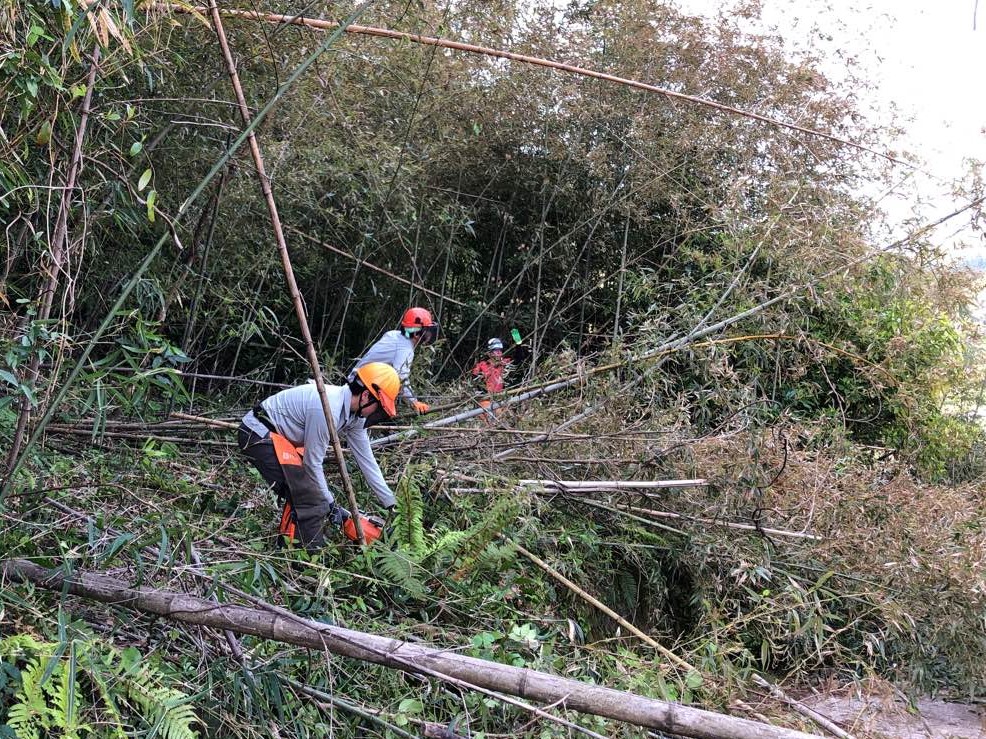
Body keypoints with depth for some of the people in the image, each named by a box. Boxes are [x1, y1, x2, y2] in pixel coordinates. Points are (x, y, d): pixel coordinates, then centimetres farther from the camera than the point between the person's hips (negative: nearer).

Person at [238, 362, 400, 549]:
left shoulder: (355, 414, -1)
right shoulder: (327, 409, -29)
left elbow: (366, 460, 6)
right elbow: (313, 463, -20)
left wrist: (391, 504, 8)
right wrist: (331, 504, -10)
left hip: (279, 436, 10)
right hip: (258, 434, -10)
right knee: (310, 497, -14)